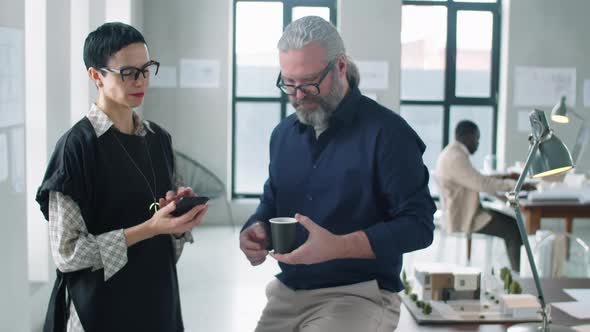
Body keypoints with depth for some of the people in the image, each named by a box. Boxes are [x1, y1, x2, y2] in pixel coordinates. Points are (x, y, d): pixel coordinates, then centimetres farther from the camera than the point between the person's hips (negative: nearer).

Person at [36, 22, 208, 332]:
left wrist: (179, 214, -6)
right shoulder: (76, 146, -14)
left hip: (159, 299, 6)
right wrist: (149, 229, -22)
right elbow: (67, 253, -16)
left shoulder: (159, 139, 4)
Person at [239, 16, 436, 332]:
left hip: (359, 296, -6)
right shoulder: (283, 134, 9)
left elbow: (418, 224, -15)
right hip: (287, 293, 6)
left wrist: (337, 247, -27)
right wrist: (255, 231, -3)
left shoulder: (386, 132, -12)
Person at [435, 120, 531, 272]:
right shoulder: (456, 158, -22)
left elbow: (475, 179, 22)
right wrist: (515, 185, -21)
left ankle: (515, 270, 11)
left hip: (463, 212, 11)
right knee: (514, 229, -10)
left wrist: (503, 178, 14)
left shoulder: (452, 154, 12)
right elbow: (482, 184, -27)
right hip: (463, 218, -11)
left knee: (511, 222, 10)